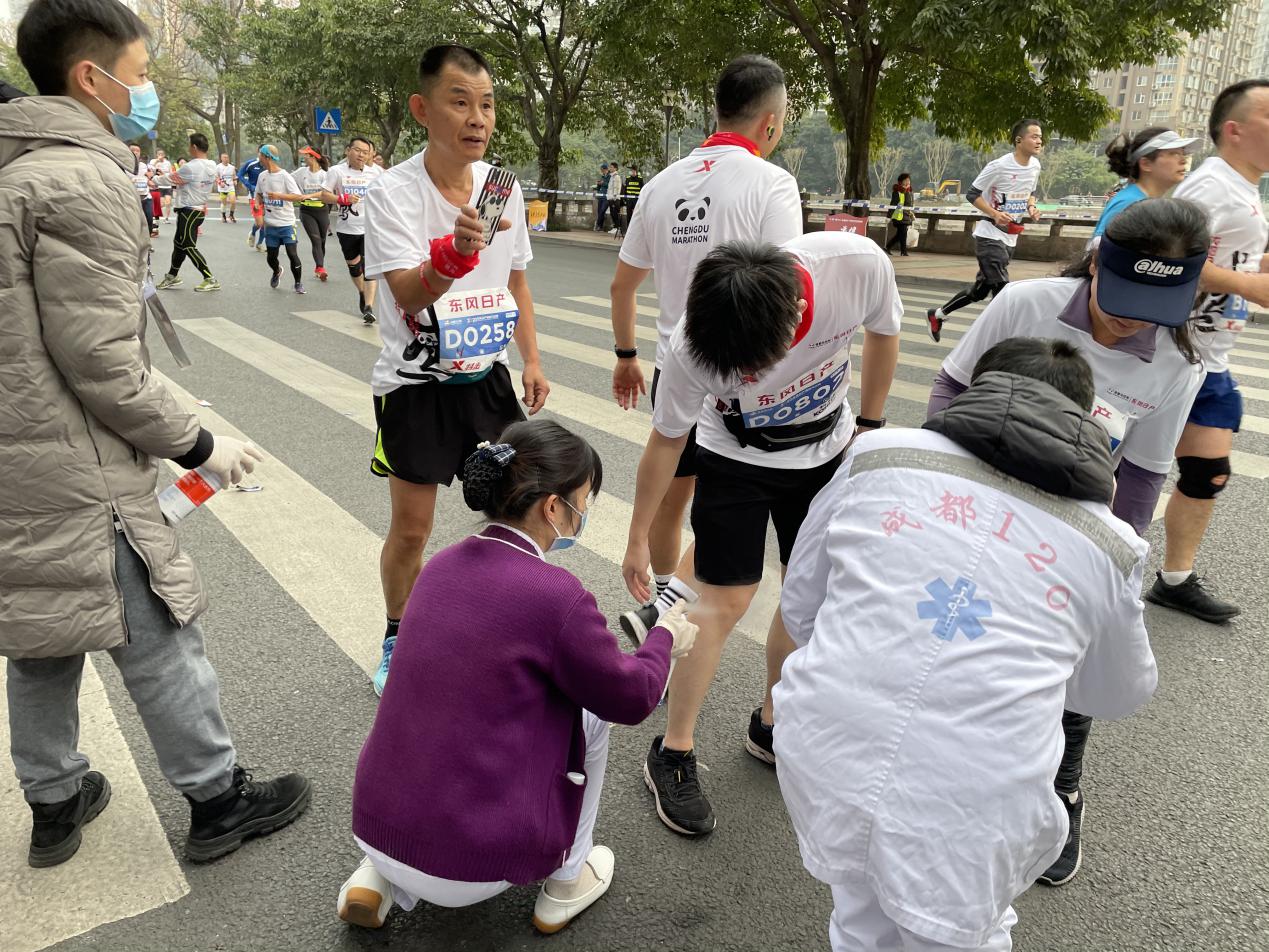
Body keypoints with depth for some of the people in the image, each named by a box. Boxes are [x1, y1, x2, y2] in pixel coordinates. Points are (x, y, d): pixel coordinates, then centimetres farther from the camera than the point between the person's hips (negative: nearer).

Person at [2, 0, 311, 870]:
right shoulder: (86, 180, -18)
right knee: (160, 642, 4)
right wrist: (197, 445, -10)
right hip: (79, 478, -9)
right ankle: (219, 801, 20)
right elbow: (101, 361, -21)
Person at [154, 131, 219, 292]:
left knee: (189, 247, -4)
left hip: (188, 211, -9)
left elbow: (170, 178, -7)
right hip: (199, 209, 9)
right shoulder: (212, 166, 5)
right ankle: (172, 275, 28)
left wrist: (154, 179, 11)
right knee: (179, 243, 18)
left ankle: (211, 280, -5)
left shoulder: (191, 167, -20)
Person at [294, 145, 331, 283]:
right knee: (315, 239, -13)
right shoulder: (301, 171, 4)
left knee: (322, 240, 9)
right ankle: (320, 268, -23)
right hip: (306, 210, 0)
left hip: (322, 210, 0)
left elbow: (325, 193, -18)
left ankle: (318, 267, 26)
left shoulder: (325, 173, -6)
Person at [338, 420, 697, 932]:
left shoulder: (443, 564, 2)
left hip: (375, 831, 6)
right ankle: (565, 883, 21)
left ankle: (377, 877, 18)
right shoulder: (557, 595, -19)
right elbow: (630, 698, -3)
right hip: (474, 868, -6)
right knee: (592, 706, 9)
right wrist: (665, 639, 15)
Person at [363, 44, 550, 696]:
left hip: (487, 376, 5)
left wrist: (531, 361, 7)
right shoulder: (393, 192, -16)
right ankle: (398, 640, 28)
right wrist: (454, 254, -46)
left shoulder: (505, 189, 0)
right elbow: (408, 293, -27)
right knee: (410, 527, 4)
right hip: (415, 384, -4)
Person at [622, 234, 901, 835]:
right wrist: (637, 539, -5)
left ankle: (771, 725, 29)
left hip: (826, 450, 3)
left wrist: (870, 423, 3)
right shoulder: (691, 349, -35)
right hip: (736, 459, -3)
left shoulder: (861, 265, -32)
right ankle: (672, 757, 11)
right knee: (723, 602, -6)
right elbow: (665, 443, -17)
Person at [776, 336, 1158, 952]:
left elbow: (799, 607, 14)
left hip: (823, 760, 1)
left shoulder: (878, 454, 6)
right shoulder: (1108, 544, 8)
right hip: (969, 814, 0)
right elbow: (1119, 695, 25)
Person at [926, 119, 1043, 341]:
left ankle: (937, 315, 29)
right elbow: (972, 194, -11)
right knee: (1001, 289, -13)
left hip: (1010, 238, 8)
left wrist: (1031, 208, -1)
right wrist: (995, 214, -23)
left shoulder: (1035, 166, 5)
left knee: (981, 289, 14)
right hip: (989, 235, -8)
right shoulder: (999, 166, -16)